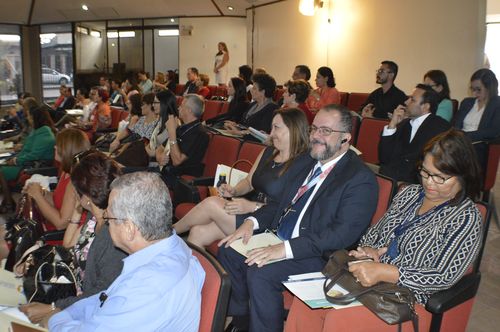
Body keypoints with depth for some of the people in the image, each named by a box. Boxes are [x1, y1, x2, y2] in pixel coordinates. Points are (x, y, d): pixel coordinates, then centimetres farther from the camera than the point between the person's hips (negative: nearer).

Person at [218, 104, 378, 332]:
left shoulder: (361, 179, -15)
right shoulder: (305, 161, 11)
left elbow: (344, 233, -24)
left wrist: (286, 249, -30)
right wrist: (253, 221, -2)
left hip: (318, 254, -8)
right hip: (278, 238, 9)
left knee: (260, 273, -28)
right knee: (228, 250, -1)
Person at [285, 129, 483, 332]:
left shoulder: (467, 217, -8)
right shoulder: (410, 193, 11)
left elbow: (444, 277, -16)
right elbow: (374, 232, 18)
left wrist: (383, 272, -25)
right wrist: (368, 250, -7)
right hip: (369, 277, 6)